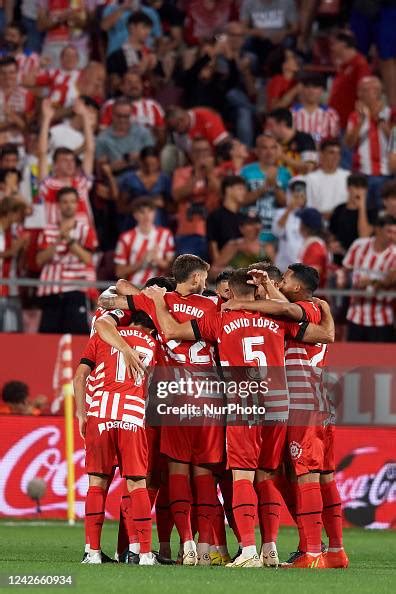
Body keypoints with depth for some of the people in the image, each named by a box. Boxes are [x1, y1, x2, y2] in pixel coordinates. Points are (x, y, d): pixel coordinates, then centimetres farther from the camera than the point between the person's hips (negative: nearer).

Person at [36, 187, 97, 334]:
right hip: (50, 291, 2)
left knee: (77, 332, -11)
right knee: (48, 333, -1)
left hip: (75, 291, -2)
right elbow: (40, 260, 0)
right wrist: (58, 240, -11)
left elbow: (87, 259, -7)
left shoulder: (85, 230, 7)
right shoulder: (48, 231, 12)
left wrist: (69, 239, -13)